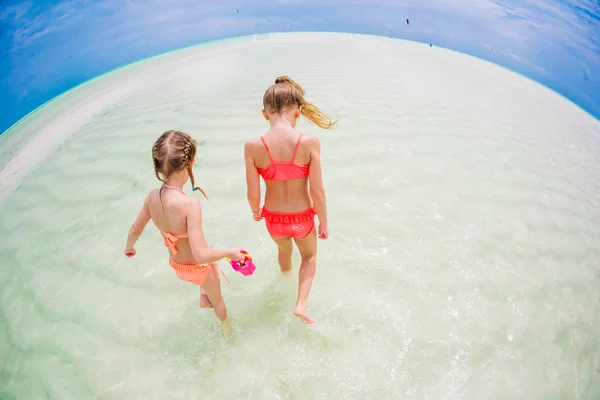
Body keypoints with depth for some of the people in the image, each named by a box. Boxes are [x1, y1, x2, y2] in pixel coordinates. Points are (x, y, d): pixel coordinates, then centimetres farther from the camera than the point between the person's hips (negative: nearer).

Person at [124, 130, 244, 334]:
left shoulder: (152, 197, -18)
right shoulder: (190, 204, -38)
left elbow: (135, 230, 0)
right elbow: (201, 255, -39)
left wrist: (129, 247, 22)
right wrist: (230, 252, -21)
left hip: (176, 265, 6)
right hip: (198, 267, -5)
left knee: (212, 265, 37)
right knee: (217, 298, 27)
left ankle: (204, 298, 54)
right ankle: (226, 326, 54)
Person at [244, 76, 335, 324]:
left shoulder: (253, 146, -20)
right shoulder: (309, 142, -23)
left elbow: (253, 194, -13)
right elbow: (318, 191, -18)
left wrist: (255, 211, 10)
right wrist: (324, 223, -1)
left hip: (273, 219, 2)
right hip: (303, 218, -2)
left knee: (284, 250, 37)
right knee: (309, 256, 32)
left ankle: (286, 276, 69)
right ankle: (301, 304, 18)